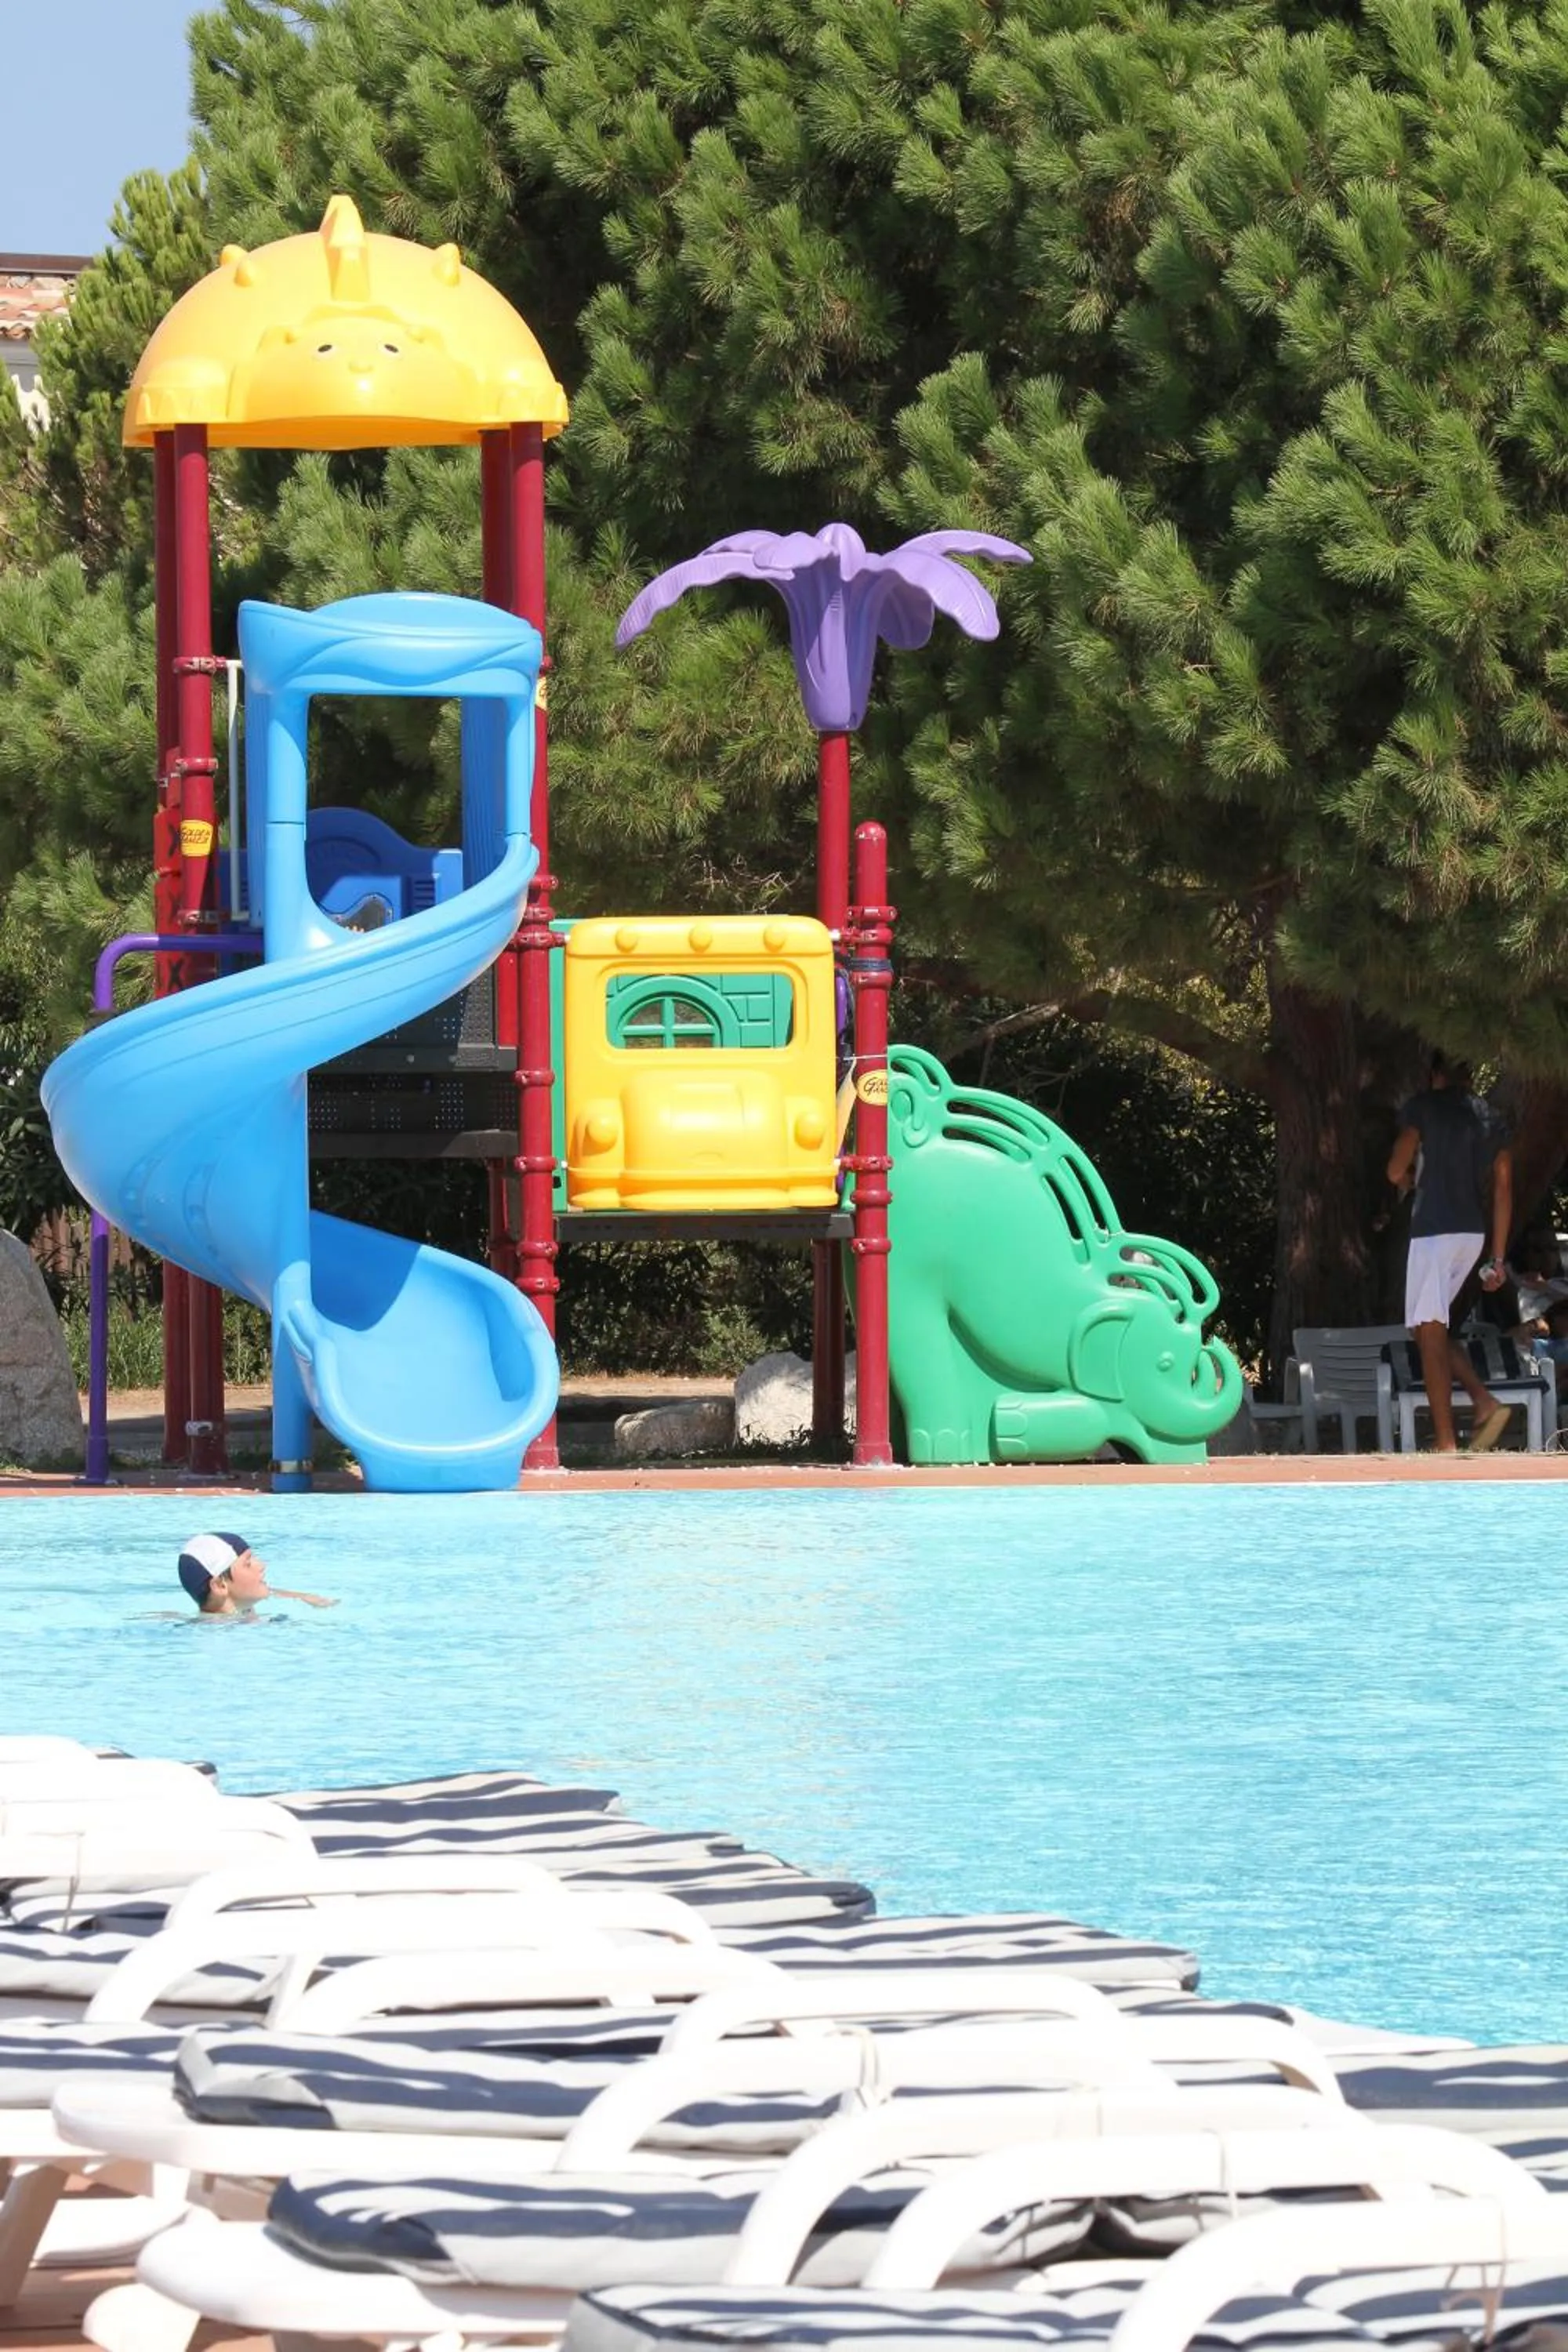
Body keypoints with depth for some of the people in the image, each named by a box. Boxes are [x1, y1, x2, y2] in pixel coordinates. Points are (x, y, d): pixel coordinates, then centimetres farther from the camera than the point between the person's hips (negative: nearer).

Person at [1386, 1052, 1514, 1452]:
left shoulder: (1423, 1106, -2)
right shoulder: (1490, 1119, 13)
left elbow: (1397, 1171, -5)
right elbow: (1503, 1190, 11)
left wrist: (1408, 1180, 20)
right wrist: (1498, 1258, 14)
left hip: (1434, 1229, -6)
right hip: (1474, 1234, 6)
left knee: (1429, 1334, -6)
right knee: (1434, 1329, 18)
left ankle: (1446, 1445, -12)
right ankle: (1485, 1402, -1)